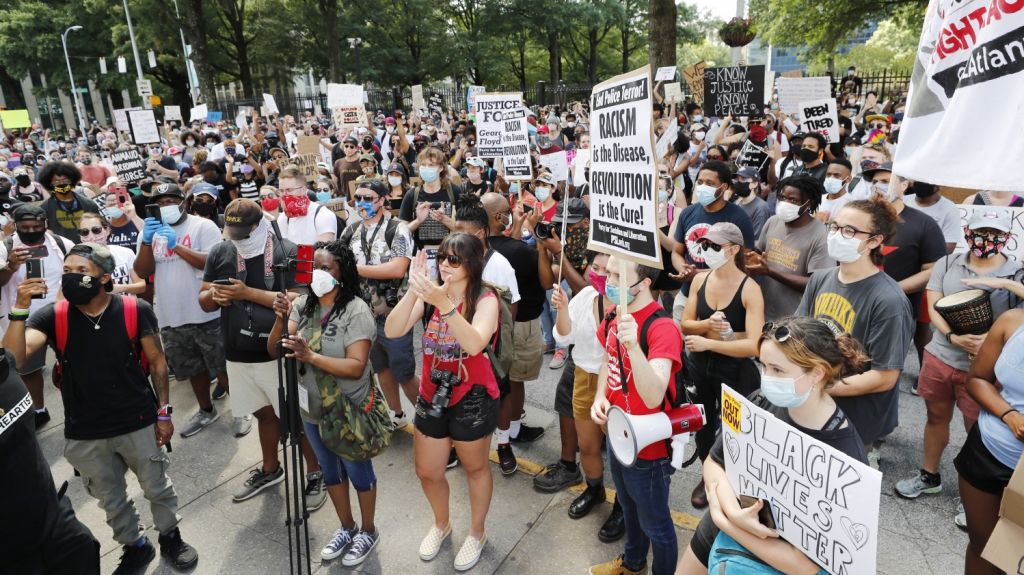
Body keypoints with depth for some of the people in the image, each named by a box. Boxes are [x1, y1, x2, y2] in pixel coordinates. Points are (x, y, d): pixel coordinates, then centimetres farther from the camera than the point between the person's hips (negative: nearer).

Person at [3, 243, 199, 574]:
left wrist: (164, 412, -4)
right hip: (85, 434, 2)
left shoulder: (136, 311, -13)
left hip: (139, 423, -2)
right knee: (111, 500, 21)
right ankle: (135, 547, 44)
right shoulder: (52, 316, -9)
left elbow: (157, 362, -4)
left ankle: (170, 537, 42)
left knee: (157, 488, 17)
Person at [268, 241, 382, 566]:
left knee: (358, 472, 13)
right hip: (312, 410, 6)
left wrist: (311, 356, -38)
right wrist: (281, 320, -25)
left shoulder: (356, 311, -22)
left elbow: (356, 367, -28)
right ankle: (347, 528, 44)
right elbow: (273, 352, -7)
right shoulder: (302, 305, -4)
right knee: (330, 471, 22)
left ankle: (368, 532, 36)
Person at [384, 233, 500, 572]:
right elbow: (392, 331, -18)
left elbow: (475, 344, -35)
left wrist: (445, 303, -46)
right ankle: (441, 524, 48)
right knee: (427, 472, 18)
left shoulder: (485, 300, -17)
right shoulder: (429, 295, -5)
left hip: (472, 398, -4)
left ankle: (476, 533, 42)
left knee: (474, 467, 17)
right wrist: (413, 290, -33)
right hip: (432, 395, 5)